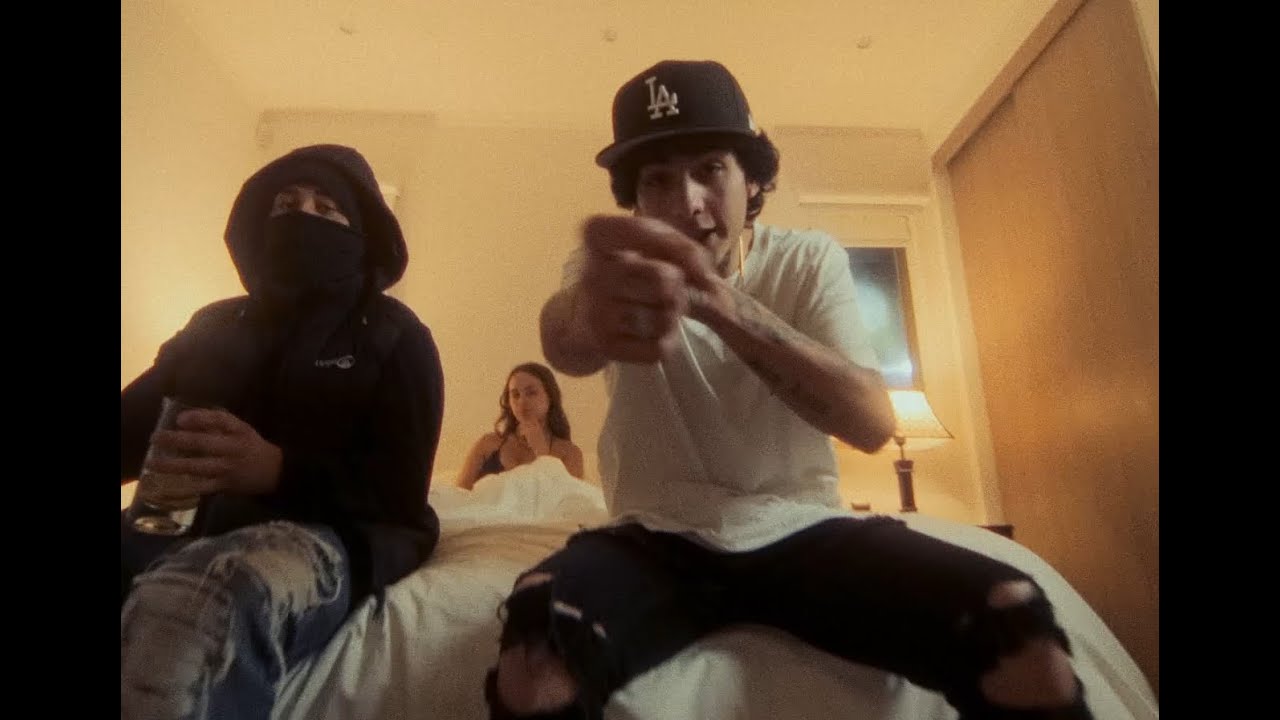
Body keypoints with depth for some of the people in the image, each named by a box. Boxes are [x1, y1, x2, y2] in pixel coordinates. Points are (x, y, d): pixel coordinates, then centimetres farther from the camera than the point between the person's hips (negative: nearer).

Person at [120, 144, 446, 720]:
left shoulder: (394, 335, 5)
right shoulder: (215, 324, 20)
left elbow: (399, 494, -5)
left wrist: (276, 471, -23)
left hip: (329, 534, -4)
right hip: (198, 525, 5)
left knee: (198, 602, -37)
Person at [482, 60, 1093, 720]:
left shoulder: (810, 259, -2)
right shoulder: (619, 262, -4)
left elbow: (873, 423, -17)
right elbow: (563, 343, -29)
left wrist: (724, 306, -32)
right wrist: (591, 313, -55)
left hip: (800, 531, 2)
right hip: (658, 539, 0)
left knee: (1014, 623, -24)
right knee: (537, 647, -33)